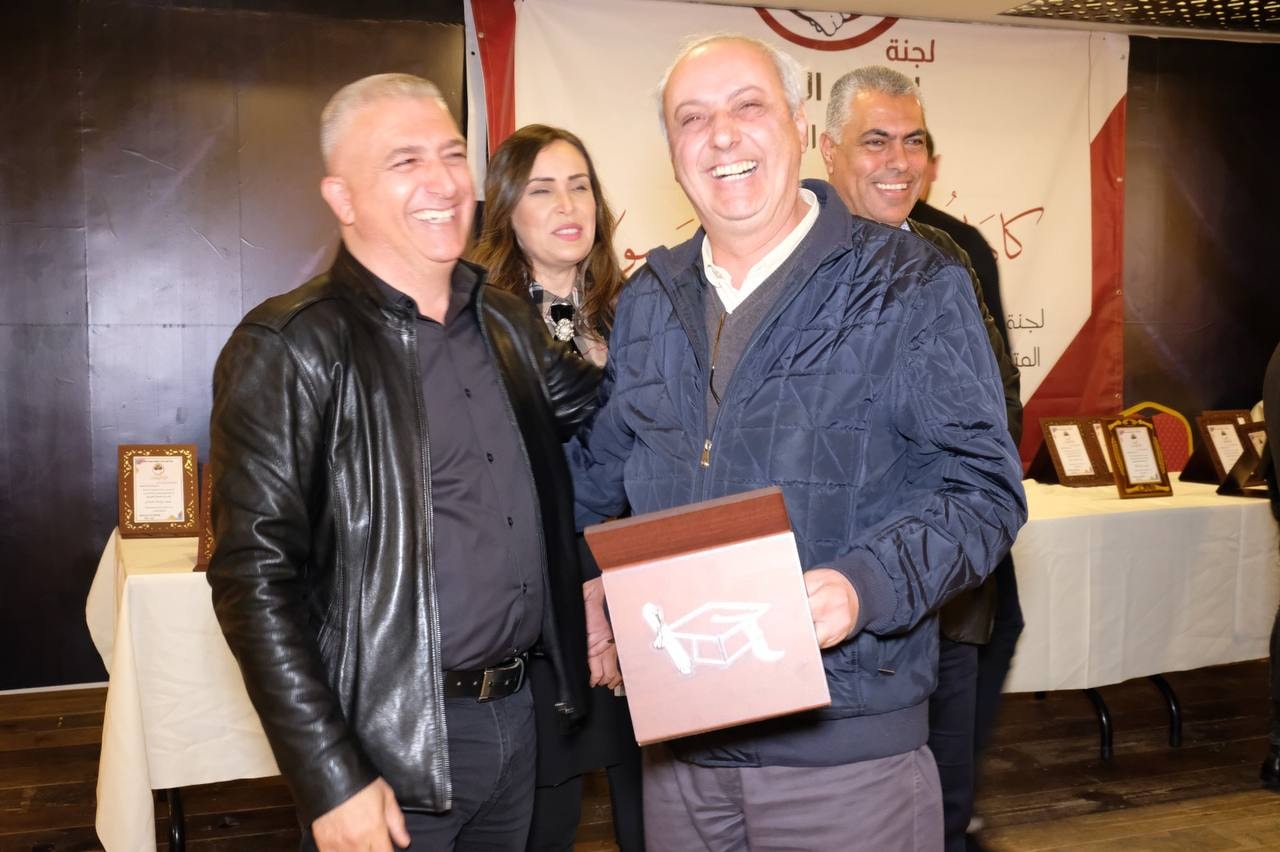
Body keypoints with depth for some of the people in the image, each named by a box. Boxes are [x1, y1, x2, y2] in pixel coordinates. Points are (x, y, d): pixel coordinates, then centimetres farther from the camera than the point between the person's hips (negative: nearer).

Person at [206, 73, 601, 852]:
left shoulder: (510, 321, 6)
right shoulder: (290, 348, -13)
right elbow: (255, 580, -15)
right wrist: (331, 782, -18)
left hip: (519, 719, 6)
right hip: (390, 743, -6)